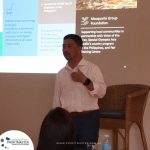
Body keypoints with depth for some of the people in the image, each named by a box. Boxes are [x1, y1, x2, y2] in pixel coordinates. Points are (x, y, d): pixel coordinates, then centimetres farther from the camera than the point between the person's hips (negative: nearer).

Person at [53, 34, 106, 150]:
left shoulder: (92, 68, -2)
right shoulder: (61, 73, 11)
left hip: (88, 119, -4)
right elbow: (57, 100, 14)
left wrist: (84, 80, -24)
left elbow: (102, 92, -12)